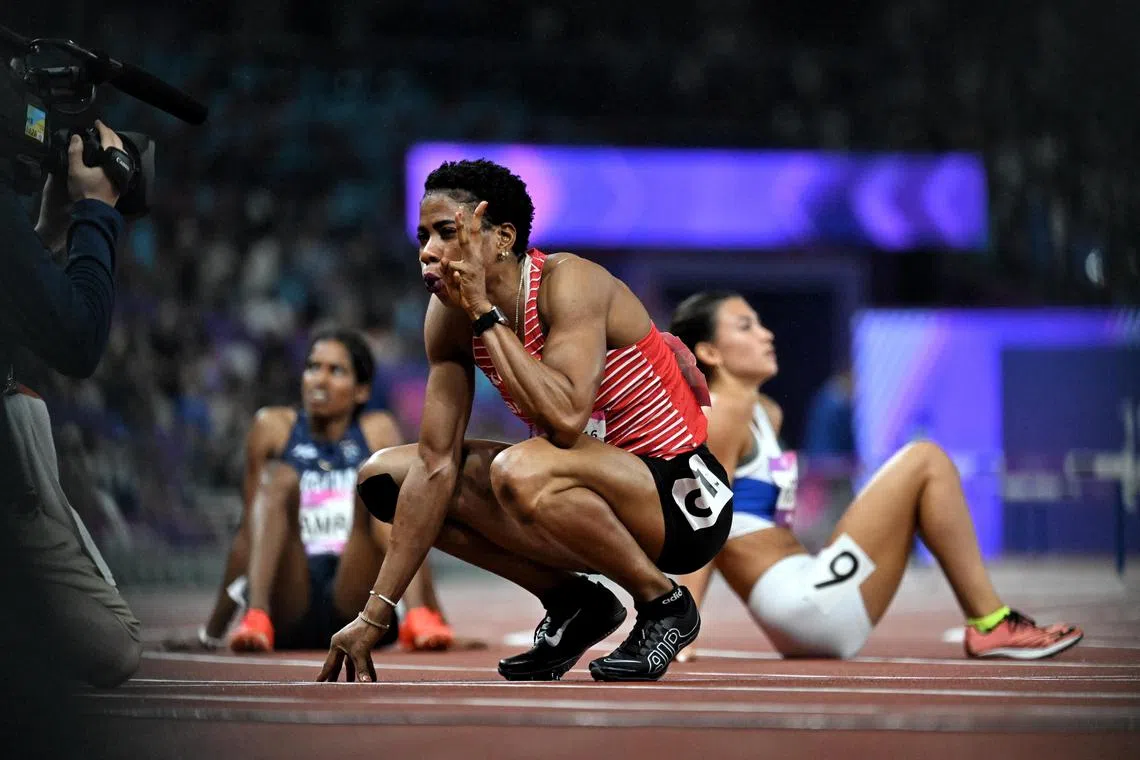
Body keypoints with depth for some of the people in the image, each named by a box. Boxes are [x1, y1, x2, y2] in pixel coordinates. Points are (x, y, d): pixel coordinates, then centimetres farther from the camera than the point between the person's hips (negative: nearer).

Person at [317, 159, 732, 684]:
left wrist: (486, 313, -30)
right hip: (601, 493, 7)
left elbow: (565, 419, -38)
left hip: (685, 501, -7)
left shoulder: (567, 282, -22)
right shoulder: (449, 318, -3)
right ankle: (573, 605, 6)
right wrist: (374, 616, -10)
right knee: (385, 474, -1)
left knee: (522, 471, -37)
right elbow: (437, 464, -5)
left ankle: (664, 604, -11)